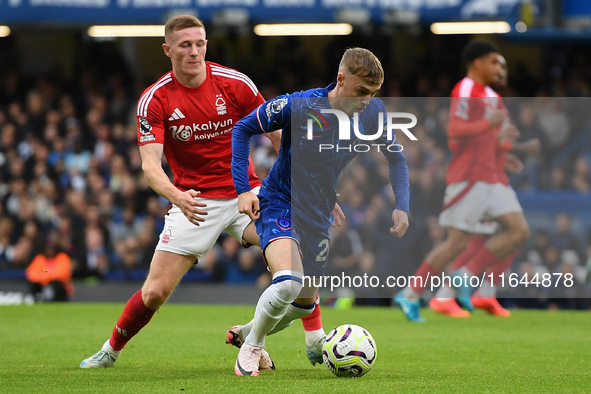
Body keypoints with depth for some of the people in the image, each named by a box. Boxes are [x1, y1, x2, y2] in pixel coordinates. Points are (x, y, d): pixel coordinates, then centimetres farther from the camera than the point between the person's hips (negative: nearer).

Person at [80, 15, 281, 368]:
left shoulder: (235, 83, -7)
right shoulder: (155, 99, -9)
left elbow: (278, 135, 3)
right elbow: (150, 164, -18)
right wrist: (176, 196, -39)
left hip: (245, 192, 1)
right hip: (194, 202, -1)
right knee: (156, 291, -7)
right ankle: (111, 350, 21)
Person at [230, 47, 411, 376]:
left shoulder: (372, 113, -12)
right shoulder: (297, 106, -24)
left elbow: (396, 158, 4)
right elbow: (244, 129, -10)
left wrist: (402, 206, -9)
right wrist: (243, 188, -16)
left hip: (319, 214, 6)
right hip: (279, 204, -6)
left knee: (306, 303, 15)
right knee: (288, 283, -30)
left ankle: (249, 333, 44)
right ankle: (250, 348, -3)